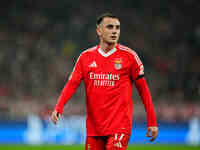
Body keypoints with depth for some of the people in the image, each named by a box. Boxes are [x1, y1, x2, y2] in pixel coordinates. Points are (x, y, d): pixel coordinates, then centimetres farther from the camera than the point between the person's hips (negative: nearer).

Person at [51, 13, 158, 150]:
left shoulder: (129, 56, 0)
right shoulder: (86, 57, 7)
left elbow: (143, 89, 3)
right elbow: (72, 84, 2)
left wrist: (152, 122, 2)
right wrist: (58, 108, -16)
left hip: (119, 127, -3)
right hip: (93, 127, 3)